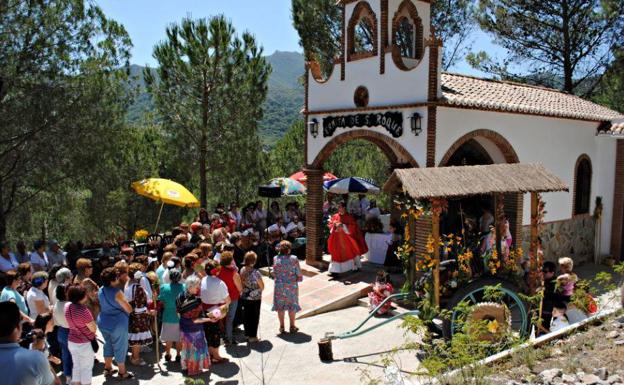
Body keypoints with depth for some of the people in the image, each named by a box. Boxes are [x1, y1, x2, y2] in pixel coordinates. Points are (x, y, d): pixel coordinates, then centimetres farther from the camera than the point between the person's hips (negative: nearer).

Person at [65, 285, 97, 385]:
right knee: (86, 368, 10)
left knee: (76, 366, 21)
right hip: (85, 344, -7)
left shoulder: (67, 306, -5)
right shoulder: (83, 311, -29)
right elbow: (94, 329, -18)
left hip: (71, 342, 7)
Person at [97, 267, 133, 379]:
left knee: (108, 345, 23)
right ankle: (122, 372, 19)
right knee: (120, 347, 7)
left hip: (103, 322, 7)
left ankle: (107, 368, 34)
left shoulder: (100, 290, 0)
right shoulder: (117, 292, -23)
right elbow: (129, 309, -17)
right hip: (117, 323, -7)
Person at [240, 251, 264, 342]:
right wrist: (258, 290, 6)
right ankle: (252, 336, 16)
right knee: (254, 317, 8)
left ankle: (247, 334, 28)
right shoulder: (256, 272, -23)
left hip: (244, 297, 5)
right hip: (255, 298, -5)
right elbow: (262, 287, -13)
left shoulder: (242, 270, -6)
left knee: (246, 316, 17)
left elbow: (241, 283, 6)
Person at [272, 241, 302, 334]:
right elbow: (299, 274, -9)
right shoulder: (294, 259, -12)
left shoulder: (276, 259, -6)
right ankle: (292, 326, 19)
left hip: (279, 285, 1)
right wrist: (298, 278, 11)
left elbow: (274, 272, 2)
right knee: (292, 305, 12)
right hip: (292, 285, -1)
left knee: (280, 306, 13)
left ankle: (282, 327, 19)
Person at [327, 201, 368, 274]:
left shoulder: (349, 217, -4)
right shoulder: (335, 216, 6)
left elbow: (353, 226, -10)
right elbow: (330, 225, 7)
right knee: (337, 254, -2)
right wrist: (335, 225, -15)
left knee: (351, 252, 7)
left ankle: (355, 266, 27)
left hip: (347, 238, -2)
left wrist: (343, 226, -20)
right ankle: (335, 270, -1)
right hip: (338, 238, 2)